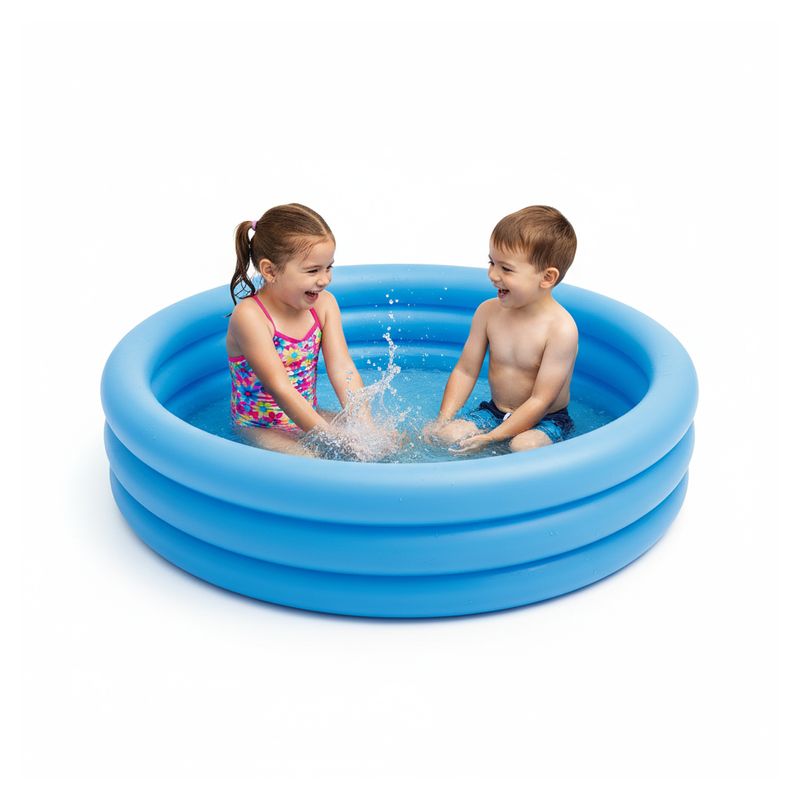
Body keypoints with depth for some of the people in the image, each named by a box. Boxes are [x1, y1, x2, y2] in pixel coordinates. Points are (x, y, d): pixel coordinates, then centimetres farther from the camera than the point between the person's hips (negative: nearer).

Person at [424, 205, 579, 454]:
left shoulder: (561, 329, -22)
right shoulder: (488, 311, -5)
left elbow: (540, 400, -22)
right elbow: (465, 371, 2)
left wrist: (491, 438, -25)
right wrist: (443, 419, -9)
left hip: (545, 421, -5)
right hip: (494, 411, 5)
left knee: (524, 446, -35)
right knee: (449, 434, -19)